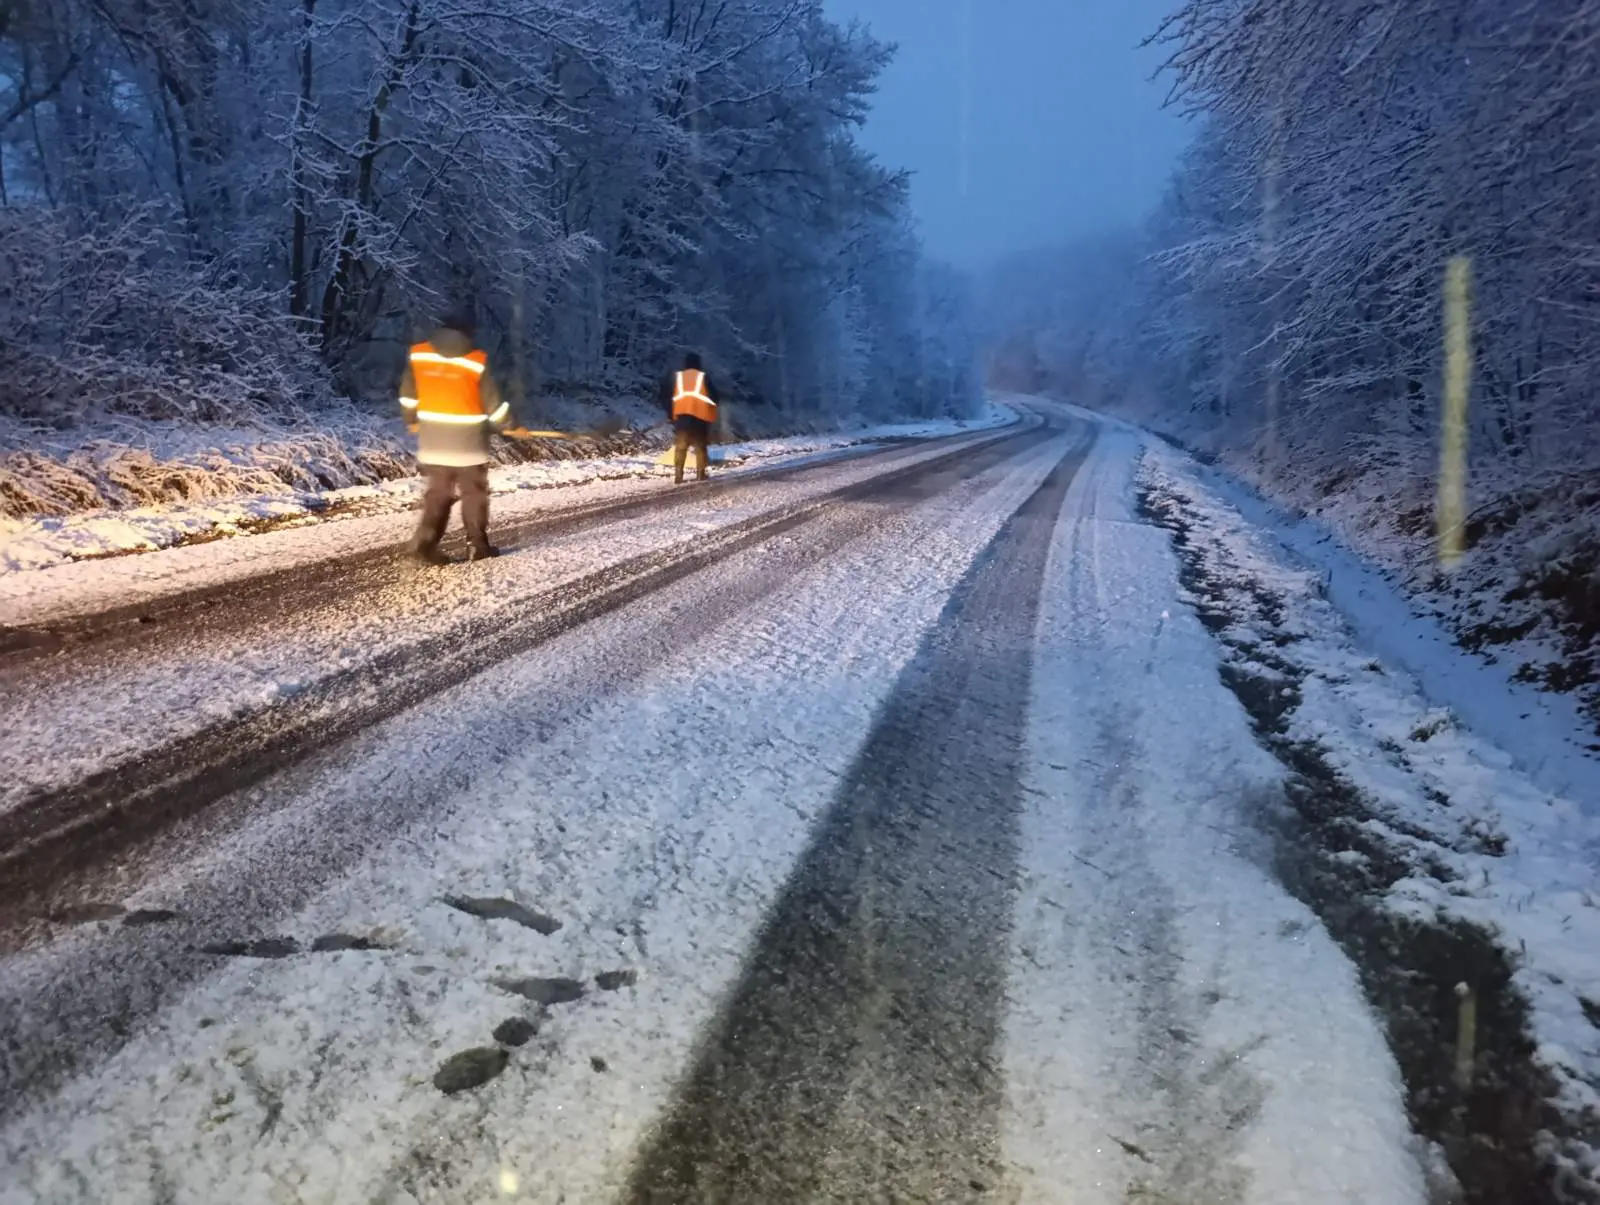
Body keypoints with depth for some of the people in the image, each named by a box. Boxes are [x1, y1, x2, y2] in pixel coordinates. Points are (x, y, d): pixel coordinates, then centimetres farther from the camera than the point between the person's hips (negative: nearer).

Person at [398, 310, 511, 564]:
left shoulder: (418, 355, 0)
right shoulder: (476, 362, -11)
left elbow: (408, 394, 8)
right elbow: (493, 402, -5)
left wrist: (412, 419, 25)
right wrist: (506, 424, 13)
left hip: (432, 439, 3)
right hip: (468, 441, -3)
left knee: (437, 493, 11)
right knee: (474, 494, 10)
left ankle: (425, 542, -4)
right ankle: (479, 545, 14)